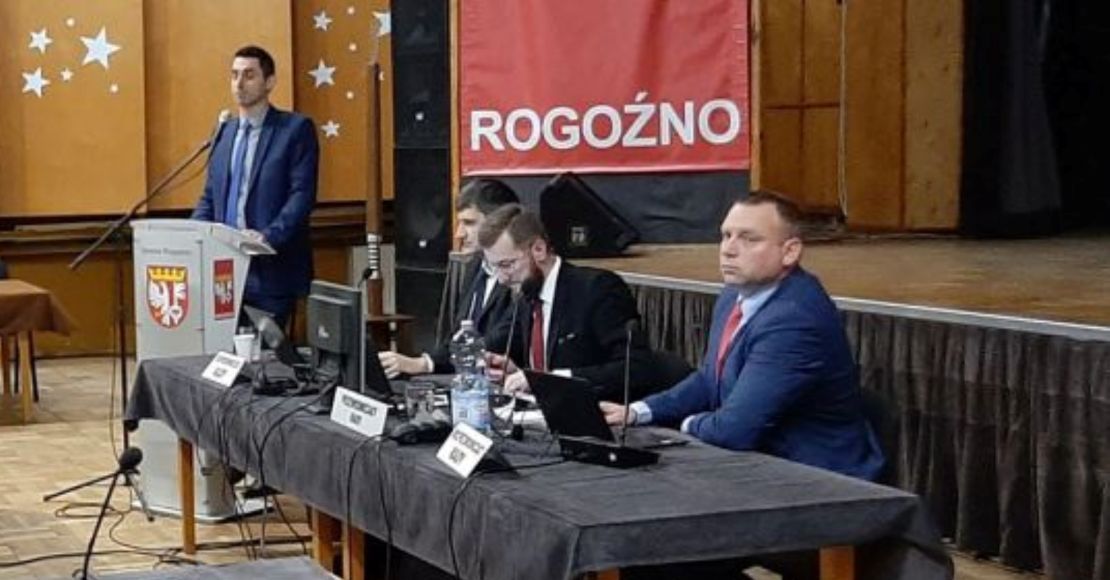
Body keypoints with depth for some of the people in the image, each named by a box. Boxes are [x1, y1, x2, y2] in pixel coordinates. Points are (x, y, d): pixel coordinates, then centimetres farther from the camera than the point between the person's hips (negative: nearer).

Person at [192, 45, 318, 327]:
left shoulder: (296, 128, -2)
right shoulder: (226, 132, 17)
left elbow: (302, 195, -11)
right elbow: (209, 197, 19)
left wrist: (268, 237, -24)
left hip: (270, 270, -5)